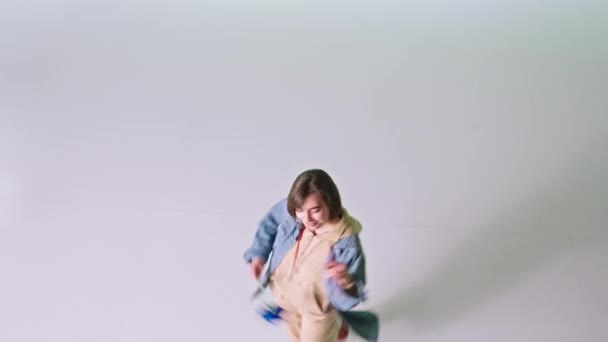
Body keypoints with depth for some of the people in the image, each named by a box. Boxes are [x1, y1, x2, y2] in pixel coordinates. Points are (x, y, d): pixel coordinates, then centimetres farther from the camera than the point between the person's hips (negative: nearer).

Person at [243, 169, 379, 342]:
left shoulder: (347, 244, -39)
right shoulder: (287, 210, -29)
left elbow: (348, 299, -32)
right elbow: (269, 223, -4)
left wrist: (345, 281, -53)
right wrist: (258, 254, -13)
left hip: (318, 307, -4)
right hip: (283, 289, 5)